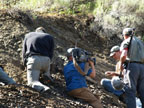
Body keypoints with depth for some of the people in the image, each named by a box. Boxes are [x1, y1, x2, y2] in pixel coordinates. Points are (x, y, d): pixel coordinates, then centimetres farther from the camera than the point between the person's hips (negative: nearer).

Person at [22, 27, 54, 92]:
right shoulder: (49, 37, 23)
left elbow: (24, 52, 25)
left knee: (32, 82, -12)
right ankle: (47, 74, 7)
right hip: (46, 60, 2)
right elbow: (51, 53, 18)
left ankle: (42, 87, -42)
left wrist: (26, 64, 34)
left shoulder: (28, 35, 26)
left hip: (33, 59, -2)